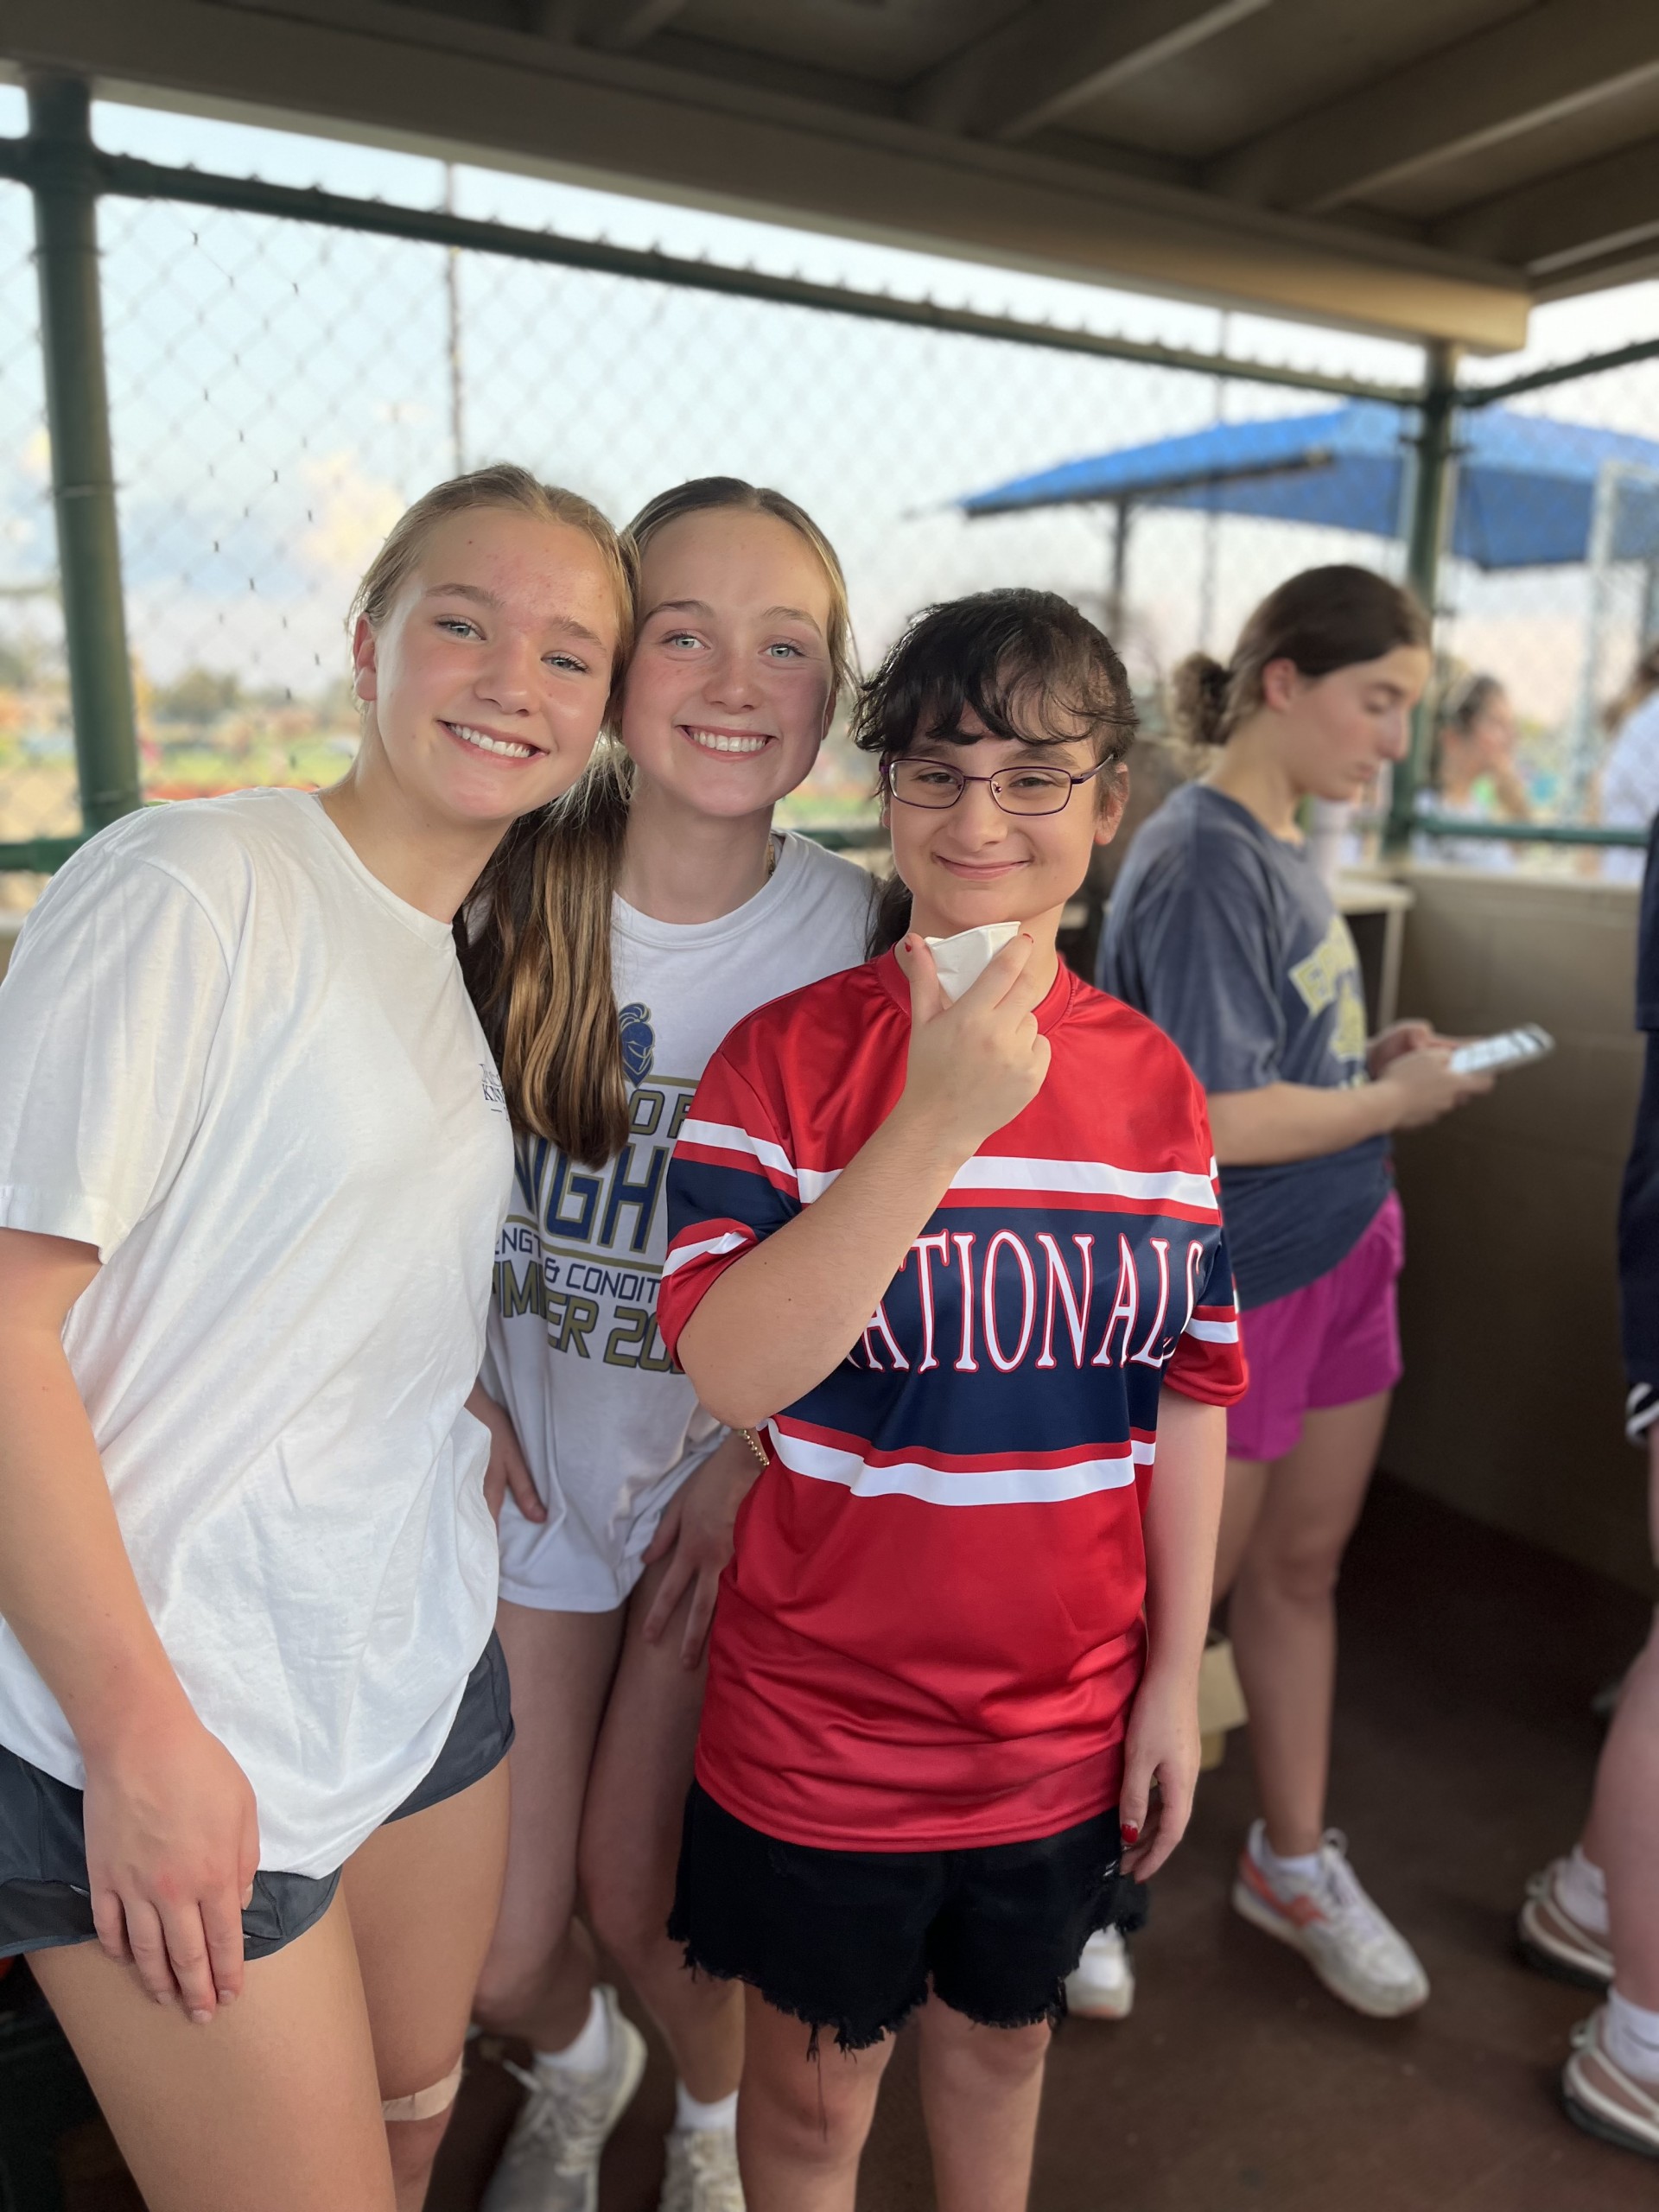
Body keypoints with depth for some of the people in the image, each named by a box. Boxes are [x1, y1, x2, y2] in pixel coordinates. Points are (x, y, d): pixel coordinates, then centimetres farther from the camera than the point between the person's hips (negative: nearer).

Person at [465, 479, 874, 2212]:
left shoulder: (850, 928, -10)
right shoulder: (510, 891, -10)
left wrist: (755, 1450, -10)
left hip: (728, 1480, -1)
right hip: (525, 1468, 1)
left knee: (642, 1898, 8)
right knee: (497, 1959, 7)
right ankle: (578, 2070, 48)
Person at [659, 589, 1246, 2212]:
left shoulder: (1153, 1082, -4)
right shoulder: (785, 1058, -15)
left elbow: (1188, 1395, 2)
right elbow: (732, 1371, -25)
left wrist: (1176, 1676, 3)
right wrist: (944, 1117, -32)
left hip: (1066, 1717, 3)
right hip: (823, 1716, -3)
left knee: (1000, 2035, 28)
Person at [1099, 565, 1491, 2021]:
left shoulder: (1280, 847, 7)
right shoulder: (1203, 862, -20)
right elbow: (1215, 1120, -25)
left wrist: (1380, 1056, -1)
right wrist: (1393, 1102, -12)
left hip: (1342, 1256, 8)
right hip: (1228, 1286, -8)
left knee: (1301, 1566, 19)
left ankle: (1293, 1861, 39)